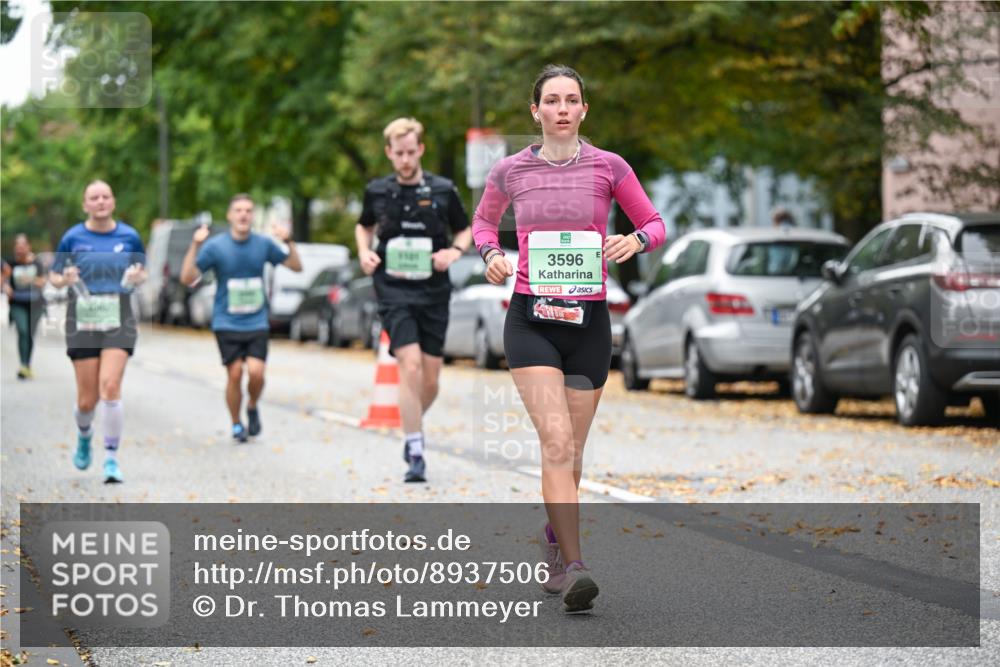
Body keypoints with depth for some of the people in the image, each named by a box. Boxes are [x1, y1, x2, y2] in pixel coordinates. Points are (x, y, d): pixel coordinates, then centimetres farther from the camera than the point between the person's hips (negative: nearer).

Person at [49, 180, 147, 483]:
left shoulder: (129, 237, 2)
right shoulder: (73, 237, 0)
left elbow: (142, 272, 14)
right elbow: (53, 276, 8)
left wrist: (137, 277, -9)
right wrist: (65, 279, -15)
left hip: (119, 320, 0)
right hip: (83, 319, 0)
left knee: (110, 385, -18)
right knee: (87, 399, 2)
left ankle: (111, 458, -9)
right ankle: (84, 436, 37)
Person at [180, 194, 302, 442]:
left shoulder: (263, 244, 2)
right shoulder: (215, 246, -5)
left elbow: (296, 266, 9)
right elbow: (187, 278, -10)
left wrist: (288, 242, -8)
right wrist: (195, 245, -20)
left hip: (256, 322, 1)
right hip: (227, 323, -1)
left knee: (256, 372, -14)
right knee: (235, 374, -6)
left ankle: (252, 407, 17)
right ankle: (236, 425, 15)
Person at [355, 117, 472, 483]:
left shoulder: (443, 190, 1)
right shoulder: (377, 192, 3)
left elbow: (465, 230, 14)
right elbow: (364, 226, 22)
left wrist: (454, 251, -7)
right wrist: (364, 251, 2)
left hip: (434, 292, 2)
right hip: (394, 291, -1)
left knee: (430, 379, 4)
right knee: (410, 365, -18)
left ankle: (413, 427, 35)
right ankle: (416, 453, -15)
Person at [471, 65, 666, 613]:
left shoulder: (608, 167, 1)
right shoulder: (510, 171, 3)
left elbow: (654, 224, 10)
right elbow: (483, 220, 22)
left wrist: (635, 241, -13)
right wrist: (490, 253, 1)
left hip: (589, 321, 1)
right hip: (530, 321, -1)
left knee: (570, 452, 10)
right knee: (556, 441, -18)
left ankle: (554, 540, 37)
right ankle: (574, 568, -22)